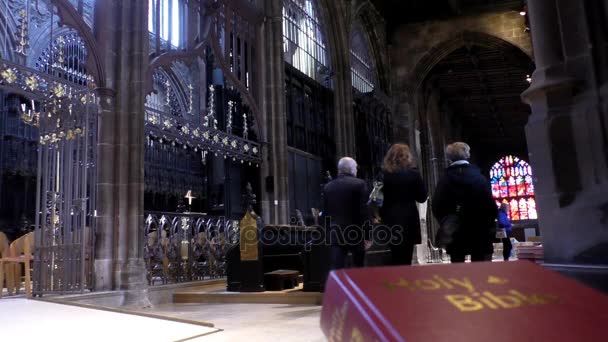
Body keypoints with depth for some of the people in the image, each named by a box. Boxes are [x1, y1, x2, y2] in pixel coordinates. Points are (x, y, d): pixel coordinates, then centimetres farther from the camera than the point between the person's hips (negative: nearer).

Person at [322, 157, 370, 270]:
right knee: (359, 269, 13)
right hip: (356, 233, -2)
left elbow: (325, 213, 9)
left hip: (336, 234, 3)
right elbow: (364, 210, -11)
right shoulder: (360, 184, -7)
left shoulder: (327, 187, 6)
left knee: (336, 268, 0)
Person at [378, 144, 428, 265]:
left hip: (390, 220, 2)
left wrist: (382, 215, 12)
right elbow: (422, 197, 0)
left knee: (395, 257, 12)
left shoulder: (383, 174, -3)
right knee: (405, 258, 6)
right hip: (409, 220, -1)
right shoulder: (413, 173, -6)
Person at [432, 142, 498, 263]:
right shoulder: (480, 178, -3)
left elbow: (437, 208, -7)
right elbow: (491, 206, -6)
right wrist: (489, 225, 8)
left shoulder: (444, 181, -3)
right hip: (480, 231, 0)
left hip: (454, 233, 0)